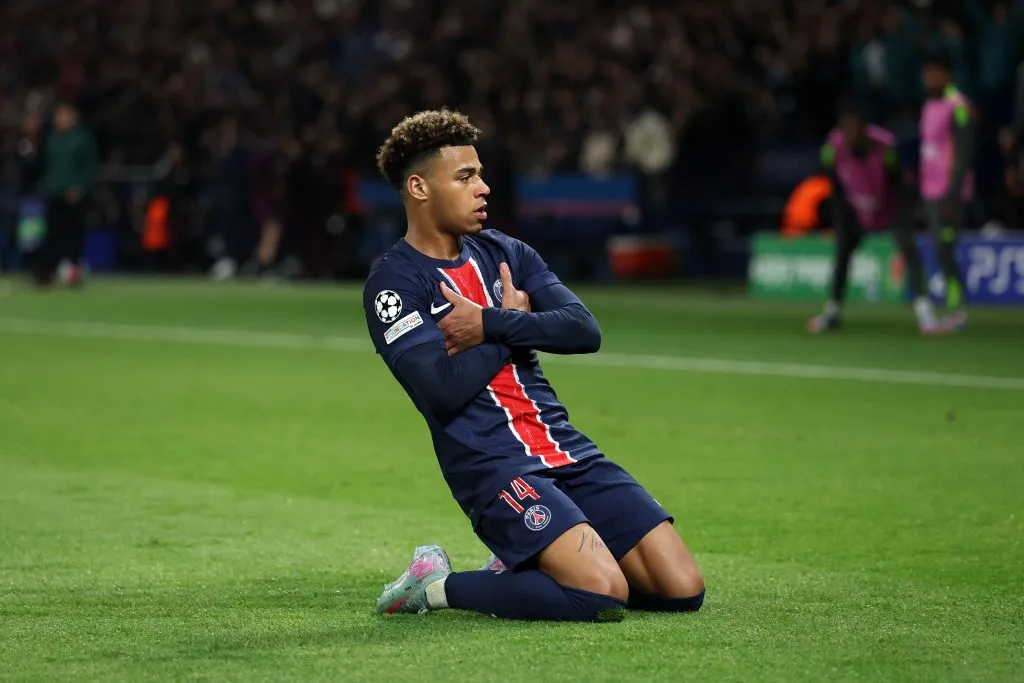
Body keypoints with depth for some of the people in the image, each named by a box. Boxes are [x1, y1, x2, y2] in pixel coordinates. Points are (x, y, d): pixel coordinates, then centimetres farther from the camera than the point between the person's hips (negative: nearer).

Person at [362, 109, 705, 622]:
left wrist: (490, 324, -11)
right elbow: (448, 389, -17)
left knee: (683, 589, -4)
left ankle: (517, 571, 14)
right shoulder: (393, 284, -4)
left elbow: (585, 330, 2)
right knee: (604, 592, -27)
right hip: (489, 465, -7)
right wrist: (514, 321, -2)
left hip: (566, 450, 7)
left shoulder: (503, 252, 16)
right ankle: (438, 587, -6)